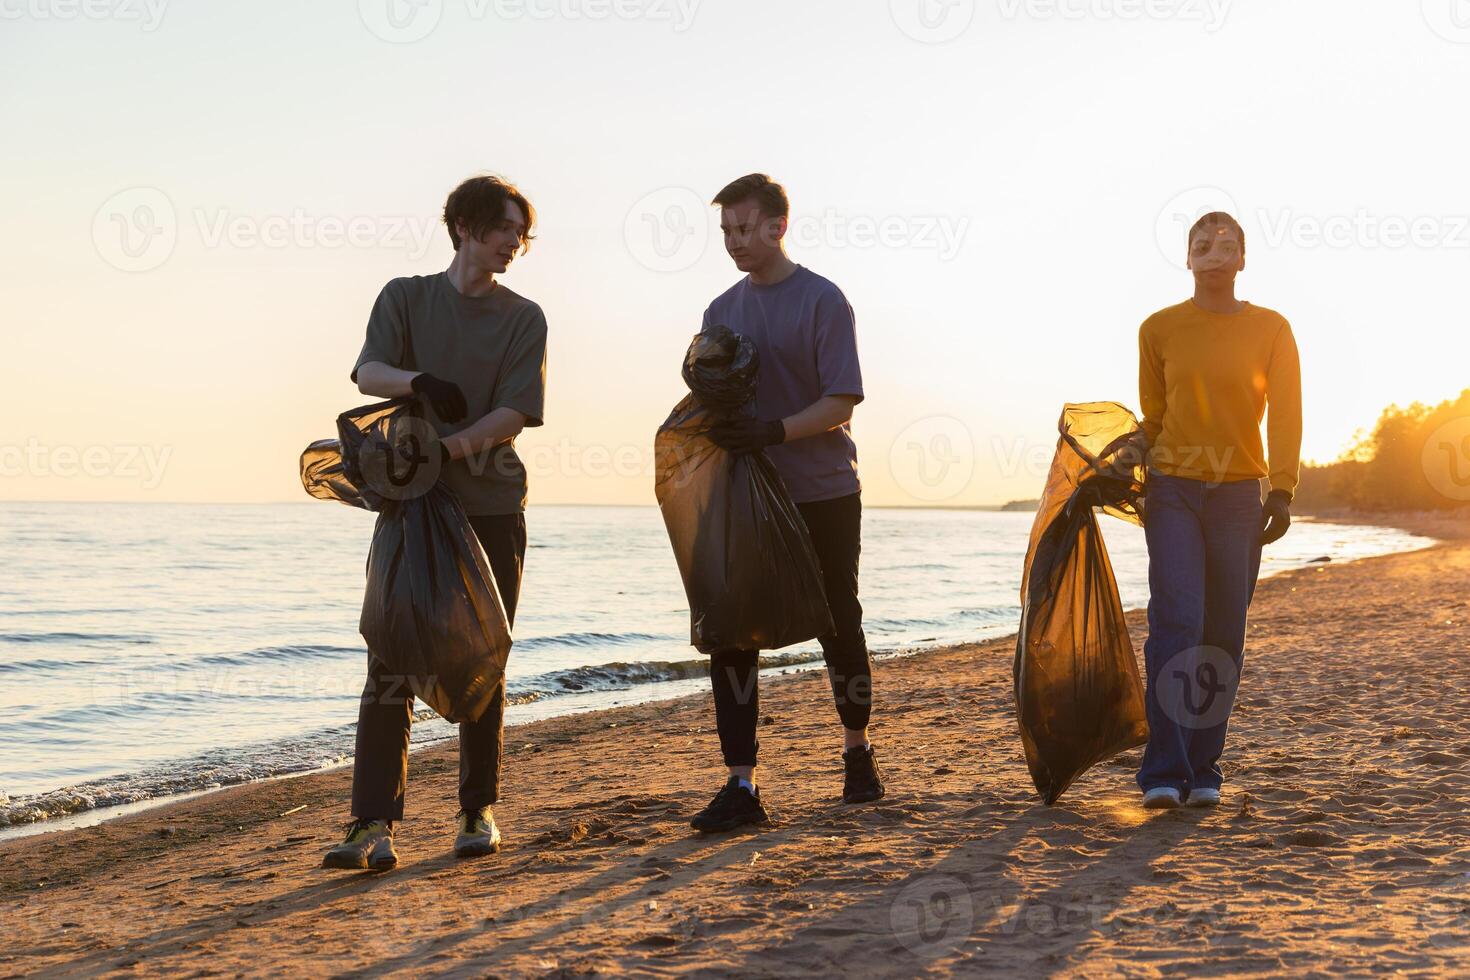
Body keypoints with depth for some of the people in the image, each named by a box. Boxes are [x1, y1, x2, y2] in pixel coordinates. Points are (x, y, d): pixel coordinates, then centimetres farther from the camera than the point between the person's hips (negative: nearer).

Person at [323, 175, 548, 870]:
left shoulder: (524, 319, 8)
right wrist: (419, 381, -28)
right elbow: (367, 372, -7)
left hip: (491, 505, 1)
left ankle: (478, 811, 18)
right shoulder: (406, 297, 9)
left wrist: (447, 448, -21)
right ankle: (374, 824, -9)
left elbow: (514, 413, -5)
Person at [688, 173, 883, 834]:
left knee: (838, 628, 9)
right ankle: (740, 786, -3)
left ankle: (857, 753, 31)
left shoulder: (821, 301, -7)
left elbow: (842, 400, -13)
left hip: (824, 495, -4)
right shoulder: (723, 310, 11)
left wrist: (772, 432, -26)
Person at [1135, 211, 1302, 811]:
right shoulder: (1159, 329, 5)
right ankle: (1164, 773, -15)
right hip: (1173, 491, -1)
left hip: (1238, 496, 1)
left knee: (1224, 634, 2)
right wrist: (1142, 480, 13)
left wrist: (1282, 490, -13)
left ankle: (1203, 769, 11)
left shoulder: (1271, 330, 3)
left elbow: (1285, 412, -3)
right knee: (1175, 622, -14)